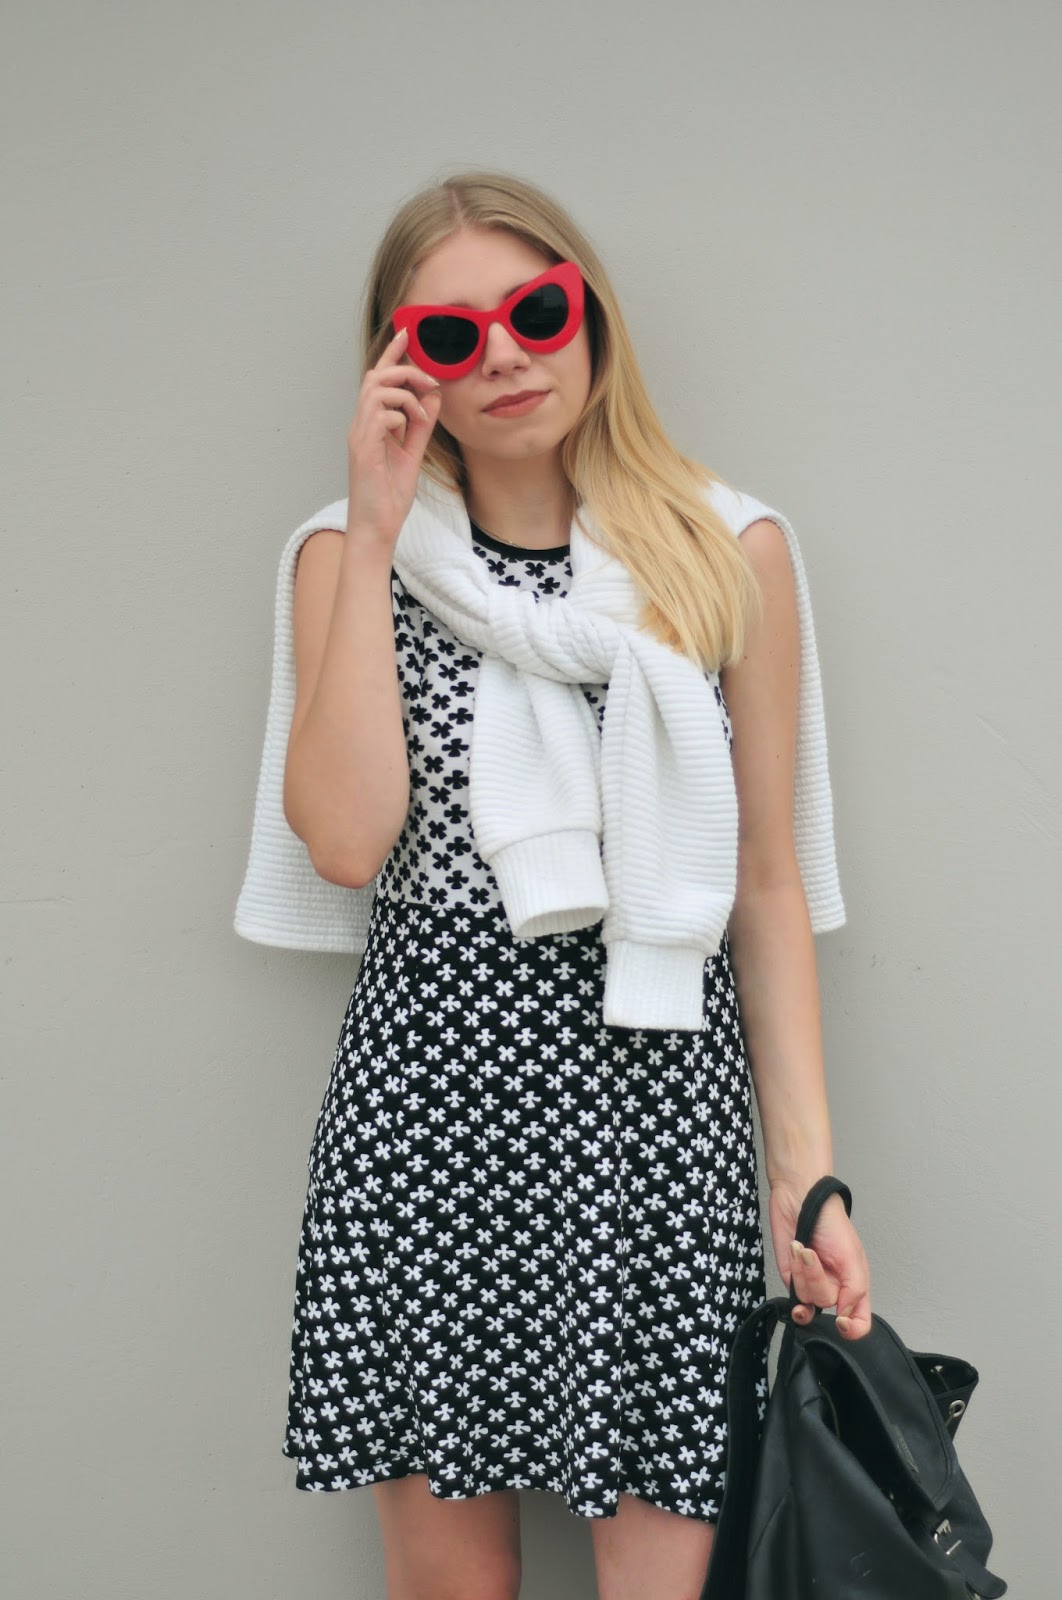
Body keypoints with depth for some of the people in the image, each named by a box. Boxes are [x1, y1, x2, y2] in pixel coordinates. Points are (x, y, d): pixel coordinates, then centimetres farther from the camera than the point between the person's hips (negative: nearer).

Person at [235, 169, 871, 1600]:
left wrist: (808, 1167, 2)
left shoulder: (730, 552, 7)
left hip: (658, 1105, 0)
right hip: (430, 1098, 1)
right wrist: (377, 537, -8)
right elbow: (348, 842, -9)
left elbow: (770, 881, 7)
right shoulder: (350, 554, 7)